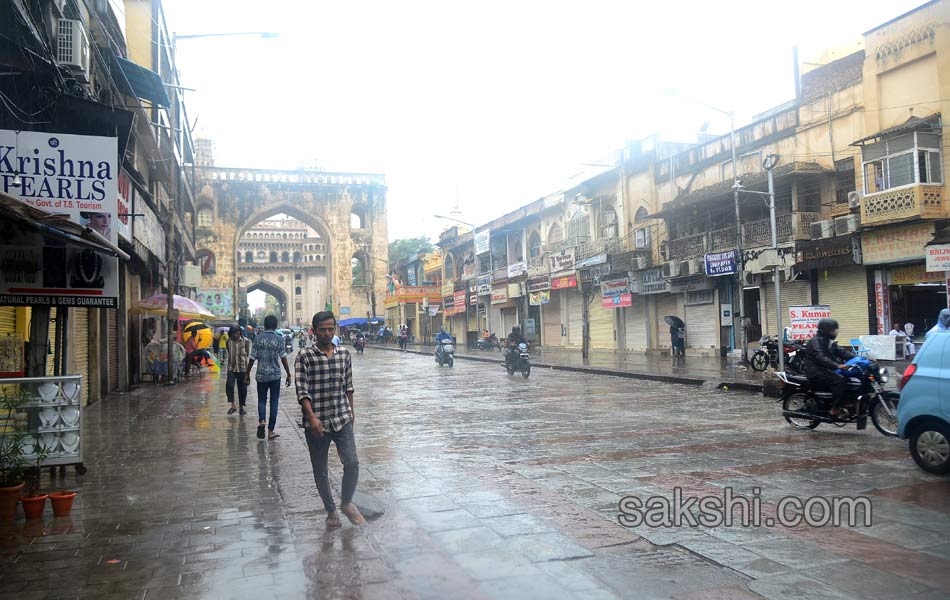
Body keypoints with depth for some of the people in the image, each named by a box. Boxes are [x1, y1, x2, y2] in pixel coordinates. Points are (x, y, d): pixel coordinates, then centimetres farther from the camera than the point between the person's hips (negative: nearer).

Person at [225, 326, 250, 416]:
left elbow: (247, 354, 6)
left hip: (242, 368, -1)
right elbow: (229, 353, 13)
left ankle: (241, 407, 18)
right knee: (229, 385, -16)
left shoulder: (245, 341, -5)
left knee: (242, 388, 5)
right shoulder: (228, 341, 0)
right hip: (231, 368, 1)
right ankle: (233, 405, -6)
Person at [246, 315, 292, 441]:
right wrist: (288, 375, -1)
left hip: (261, 375, 1)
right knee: (274, 402, 7)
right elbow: (283, 358, -8)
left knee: (262, 400, 16)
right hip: (275, 375, -1)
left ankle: (261, 421, -9)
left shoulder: (258, 338, -1)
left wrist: (247, 374, 8)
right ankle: (271, 431, 8)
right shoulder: (279, 339, -5)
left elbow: (252, 358, -2)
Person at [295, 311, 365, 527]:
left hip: (342, 419, 2)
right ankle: (330, 509, 28)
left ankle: (346, 503, 17)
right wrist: (312, 417, -21)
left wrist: (351, 411, 17)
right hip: (316, 422, -2)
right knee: (320, 469, 9)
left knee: (352, 462, -7)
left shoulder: (344, 354, 5)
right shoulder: (304, 357, -7)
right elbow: (302, 391, -12)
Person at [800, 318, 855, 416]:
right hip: (816, 372, -9)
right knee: (840, 380, -26)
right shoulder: (815, 341, -14)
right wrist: (837, 366, -41)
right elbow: (820, 358, -28)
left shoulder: (829, 342, 17)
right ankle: (835, 409, -23)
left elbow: (841, 352, 8)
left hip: (826, 370, 9)